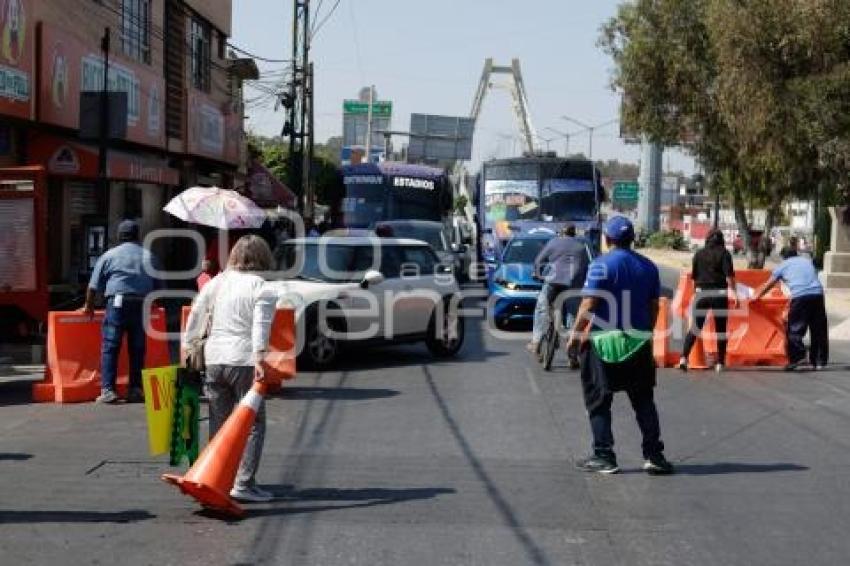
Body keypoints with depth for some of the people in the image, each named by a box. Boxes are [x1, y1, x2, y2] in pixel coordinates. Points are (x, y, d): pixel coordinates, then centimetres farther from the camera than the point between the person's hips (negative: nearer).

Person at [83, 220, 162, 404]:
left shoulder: (109, 255, 7)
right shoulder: (149, 256, 14)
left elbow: (94, 285, 6)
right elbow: (158, 286, 17)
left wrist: (89, 305, 19)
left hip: (117, 303, -3)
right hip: (142, 306, 3)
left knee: (110, 347, -2)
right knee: (137, 349, 8)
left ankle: (108, 389, -9)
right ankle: (136, 389, 8)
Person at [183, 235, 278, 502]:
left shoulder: (217, 281, 10)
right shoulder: (262, 289, -5)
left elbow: (196, 313, 14)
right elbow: (260, 325, -18)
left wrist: (187, 344, 23)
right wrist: (259, 360, -26)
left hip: (214, 360, 6)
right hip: (244, 361, -5)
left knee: (218, 423, 14)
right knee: (253, 423, 1)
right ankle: (243, 484, -6)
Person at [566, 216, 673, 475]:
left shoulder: (601, 264, -9)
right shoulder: (648, 266, 7)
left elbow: (589, 303, -15)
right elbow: (654, 306, 10)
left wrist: (576, 333, -8)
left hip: (604, 341, -5)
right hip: (639, 342, 5)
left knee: (598, 400, 5)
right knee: (643, 400, 12)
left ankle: (604, 456, 4)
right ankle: (654, 455, 9)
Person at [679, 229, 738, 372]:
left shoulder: (699, 254, 9)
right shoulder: (724, 253, 0)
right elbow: (729, 275, -10)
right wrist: (732, 291, -11)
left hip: (701, 292, 2)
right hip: (719, 293, -2)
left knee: (695, 328, 3)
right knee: (720, 329, 8)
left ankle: (684, 357, -13)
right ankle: (720, 363, 9)